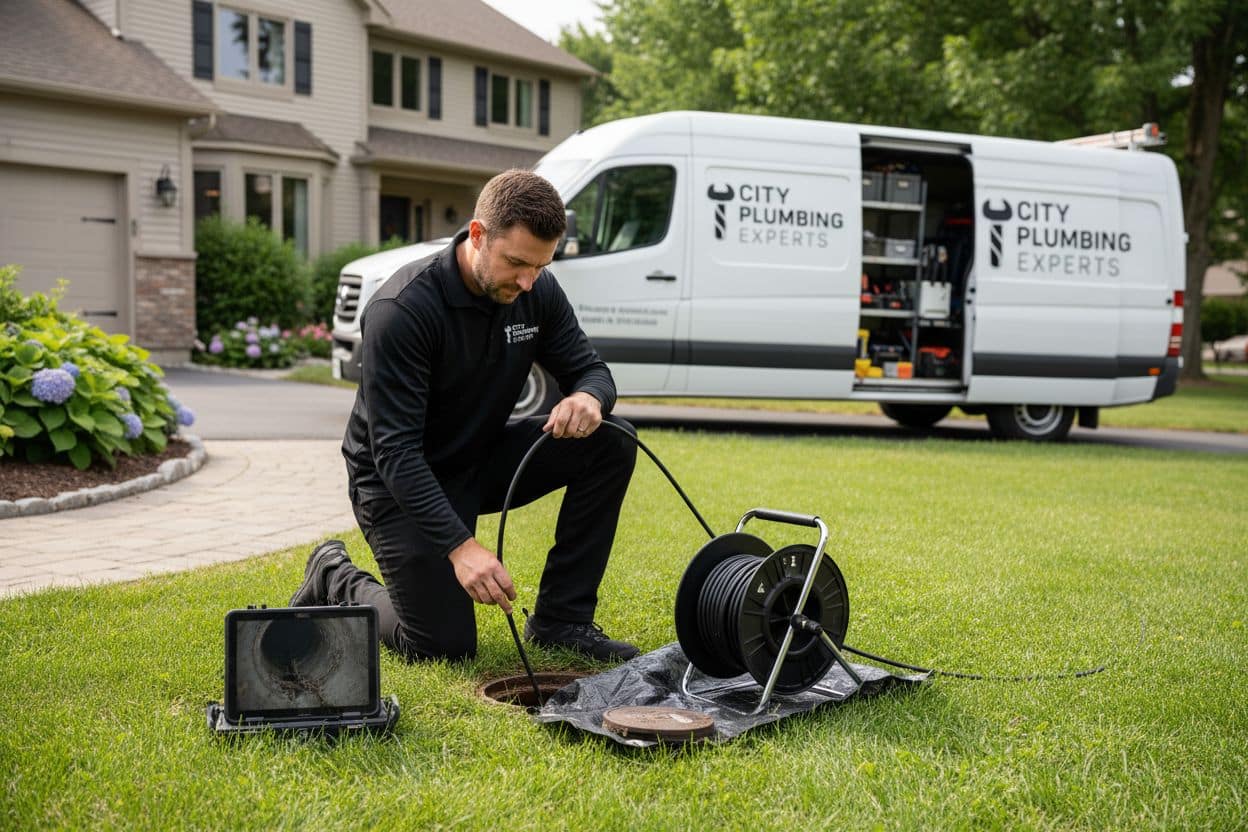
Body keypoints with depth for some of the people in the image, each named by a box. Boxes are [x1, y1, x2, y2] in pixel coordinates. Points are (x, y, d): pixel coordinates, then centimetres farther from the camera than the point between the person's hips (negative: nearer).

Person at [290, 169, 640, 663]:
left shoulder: (538, 292, -10)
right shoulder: (403, 308, -29)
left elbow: (591, 370, -2)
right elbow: (395, 450, -31)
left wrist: (588, 398, -29)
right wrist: (461, 544, -40)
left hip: (482, 461, 6)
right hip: (401, 480, -6)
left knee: (610, 441, -15)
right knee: (445, 647, -12)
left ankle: (560, 618, -4)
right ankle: (335, 582, 18)